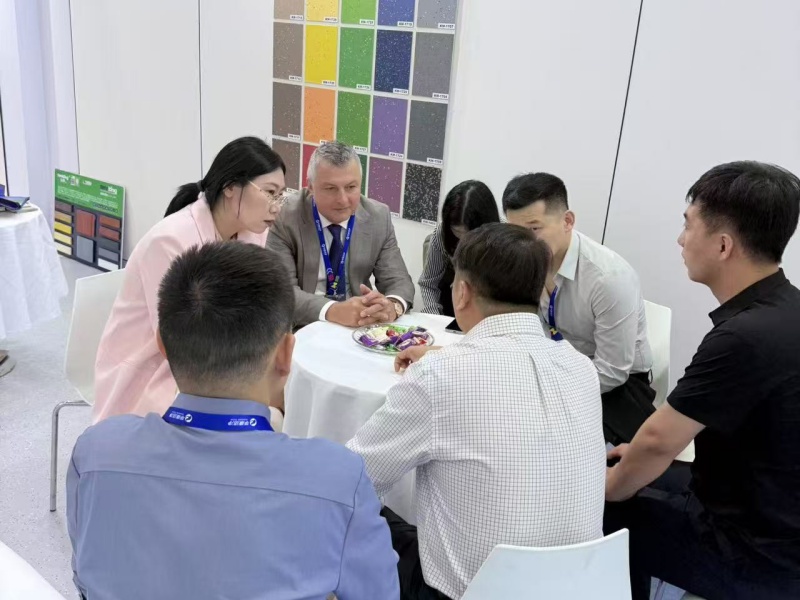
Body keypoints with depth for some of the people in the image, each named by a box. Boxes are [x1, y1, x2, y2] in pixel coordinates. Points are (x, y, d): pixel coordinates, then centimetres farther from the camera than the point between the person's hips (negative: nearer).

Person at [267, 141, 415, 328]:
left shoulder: (378, 218, 0)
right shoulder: (285, 218, -10)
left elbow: (398, 280, 0)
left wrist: (392, 306, -24)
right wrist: (332, 311, -33)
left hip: (360, 329, 3)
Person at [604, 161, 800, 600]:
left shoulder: (746, 337, -30)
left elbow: (658, 441, -20)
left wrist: (610, 486, -2)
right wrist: (644, 450, 14)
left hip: (759, 554, -8)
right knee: (640, 477, 19)